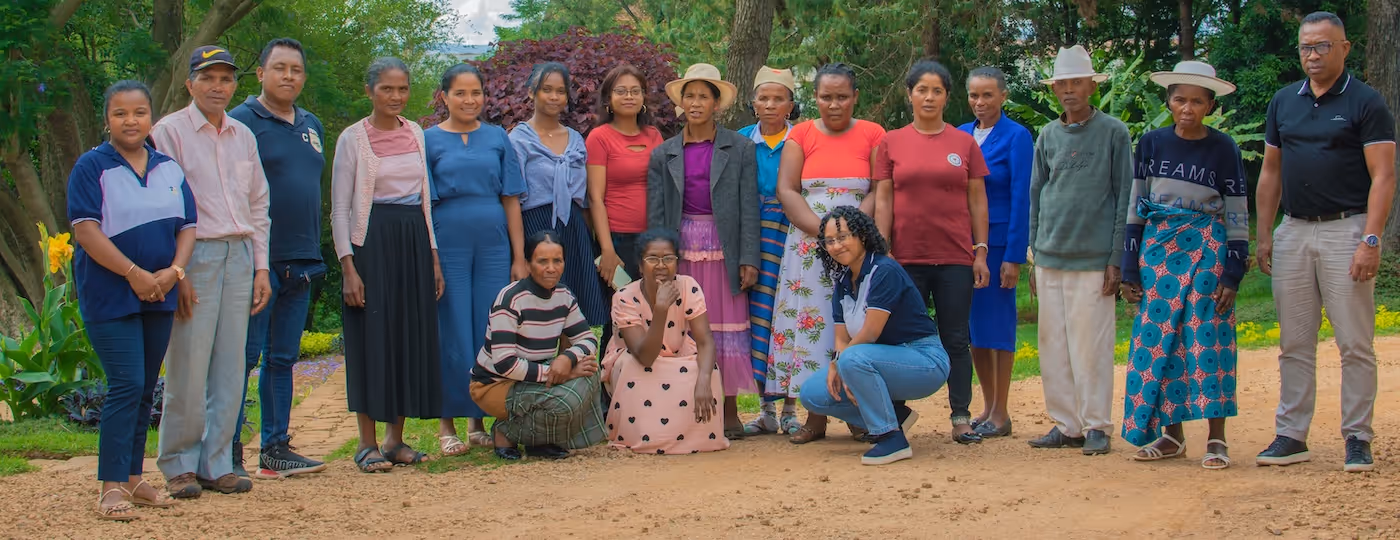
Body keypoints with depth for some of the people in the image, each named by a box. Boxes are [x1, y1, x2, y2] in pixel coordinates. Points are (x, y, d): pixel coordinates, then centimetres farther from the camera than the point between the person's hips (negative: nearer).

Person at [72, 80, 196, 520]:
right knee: (127, 386, -12)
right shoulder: (92, 167, -5)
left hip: (159, 296, 5)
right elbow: (87, 230, -13)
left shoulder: (169, 169, 10)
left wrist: (173, 271, -10)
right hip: (109, 297, -5)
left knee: (145, 389, 10)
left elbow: (187, 226, 9)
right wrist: (134, 274, -19)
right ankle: (111, 487, -8)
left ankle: (133, 478, 19)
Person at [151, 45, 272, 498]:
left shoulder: (244, 136, 17)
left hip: (239, 257, 5)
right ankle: (179, 465, 5)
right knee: (188, 368, -6)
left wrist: (261, 267, 14)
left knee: (230, 367, 4)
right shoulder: (169, 131, -1)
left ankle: (216, 464, 11)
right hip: (193, 254, -5)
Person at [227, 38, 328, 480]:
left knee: (283, 359, 11)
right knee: (243, 356, -5)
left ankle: (276, 450, 16)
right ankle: (229, 454, 0)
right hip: (257, 261, -7)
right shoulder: (241, 122, -5)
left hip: (300, 261, 7)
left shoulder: (312, 126, 17)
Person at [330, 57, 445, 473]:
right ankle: (368, 443, 2)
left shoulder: (416, 134, 11)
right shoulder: (354, 138, -3)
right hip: (373, 241, -5)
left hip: (414, 240, 5)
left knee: (412, 336, 5)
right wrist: (348, 267, -12)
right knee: (372, 337, -5)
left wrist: (433, 255, 12)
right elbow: (340, 208, -5)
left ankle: (396, 439, 13)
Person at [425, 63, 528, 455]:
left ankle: (478, 421, 16)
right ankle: (448, 423, 10)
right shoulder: (430, 140, 4)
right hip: (448, 244, -2)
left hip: (493, 246, 2)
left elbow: (511, 200, 8)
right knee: (452, 336, 0)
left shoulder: (497, 138, 9)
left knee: (490, 335, 4)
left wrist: (519, 257, 3)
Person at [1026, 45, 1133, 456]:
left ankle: (1096, 426, 6)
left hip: (1093, 259, -5)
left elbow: (1124, 198, -1)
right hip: (1051, 259, 5)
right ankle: (1065, 425, 15)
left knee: (1091, 345, -4)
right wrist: (1036, 256, 12)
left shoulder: (1113, 133, 1)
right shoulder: (1047, 136, 13)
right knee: (1053, 346, 6)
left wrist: (1116, 259, -6)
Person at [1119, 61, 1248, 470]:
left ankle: (1216, 439, -1)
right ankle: (1172, 435, 12)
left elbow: (1238, 215, 0)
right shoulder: (1152, 144, 5)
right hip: (1158, 249, 3)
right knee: (1160, 340, 3)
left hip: (1205, 250, -3)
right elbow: (1135, 208, 7)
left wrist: (1234, 274, -6)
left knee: (1207, 339, -5)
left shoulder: (1223, 149, -1)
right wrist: (1130, 270, 4)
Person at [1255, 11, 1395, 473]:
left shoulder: (1366, 103, -3)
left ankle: (1358, 439, 4)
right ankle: (1291, 436, 12)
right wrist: (1263, 235, 10)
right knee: (1294, 344, 7)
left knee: (1355, 344, -2)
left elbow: (1383, 177, -8)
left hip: (1346, 230, -5)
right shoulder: (1284, 102, 12)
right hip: (1293, 231, 5)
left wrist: (1371, 240, -17)